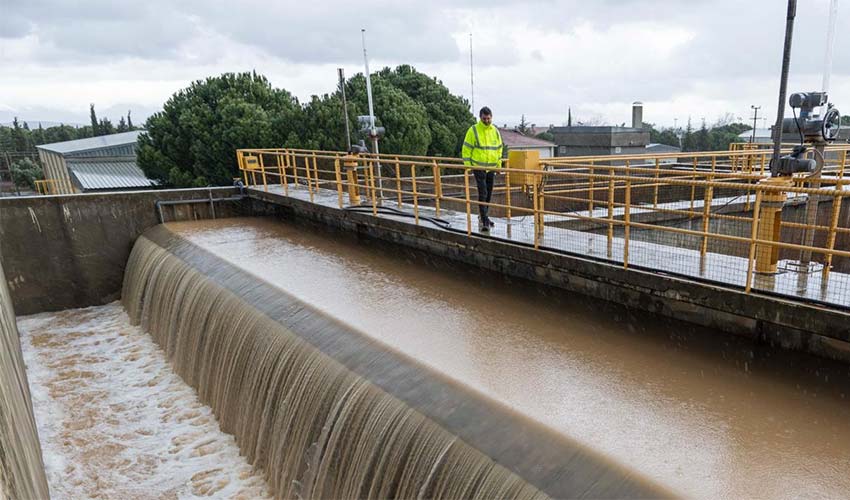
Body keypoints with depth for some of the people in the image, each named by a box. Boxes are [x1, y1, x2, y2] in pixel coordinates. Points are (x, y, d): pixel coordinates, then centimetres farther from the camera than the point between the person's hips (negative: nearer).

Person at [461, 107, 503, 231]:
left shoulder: (495, 131, 9)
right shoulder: (473, 130, -6)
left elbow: (499, 149, 18)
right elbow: (466, 149, -5)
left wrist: (499, 165, 15)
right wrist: (467, 166, -10)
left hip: (491, 168, 5)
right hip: (478, 167, -5)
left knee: (489, 194, 11)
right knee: (482, 194, -11)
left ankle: (483, 217, 26)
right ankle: (484, 221, -10)